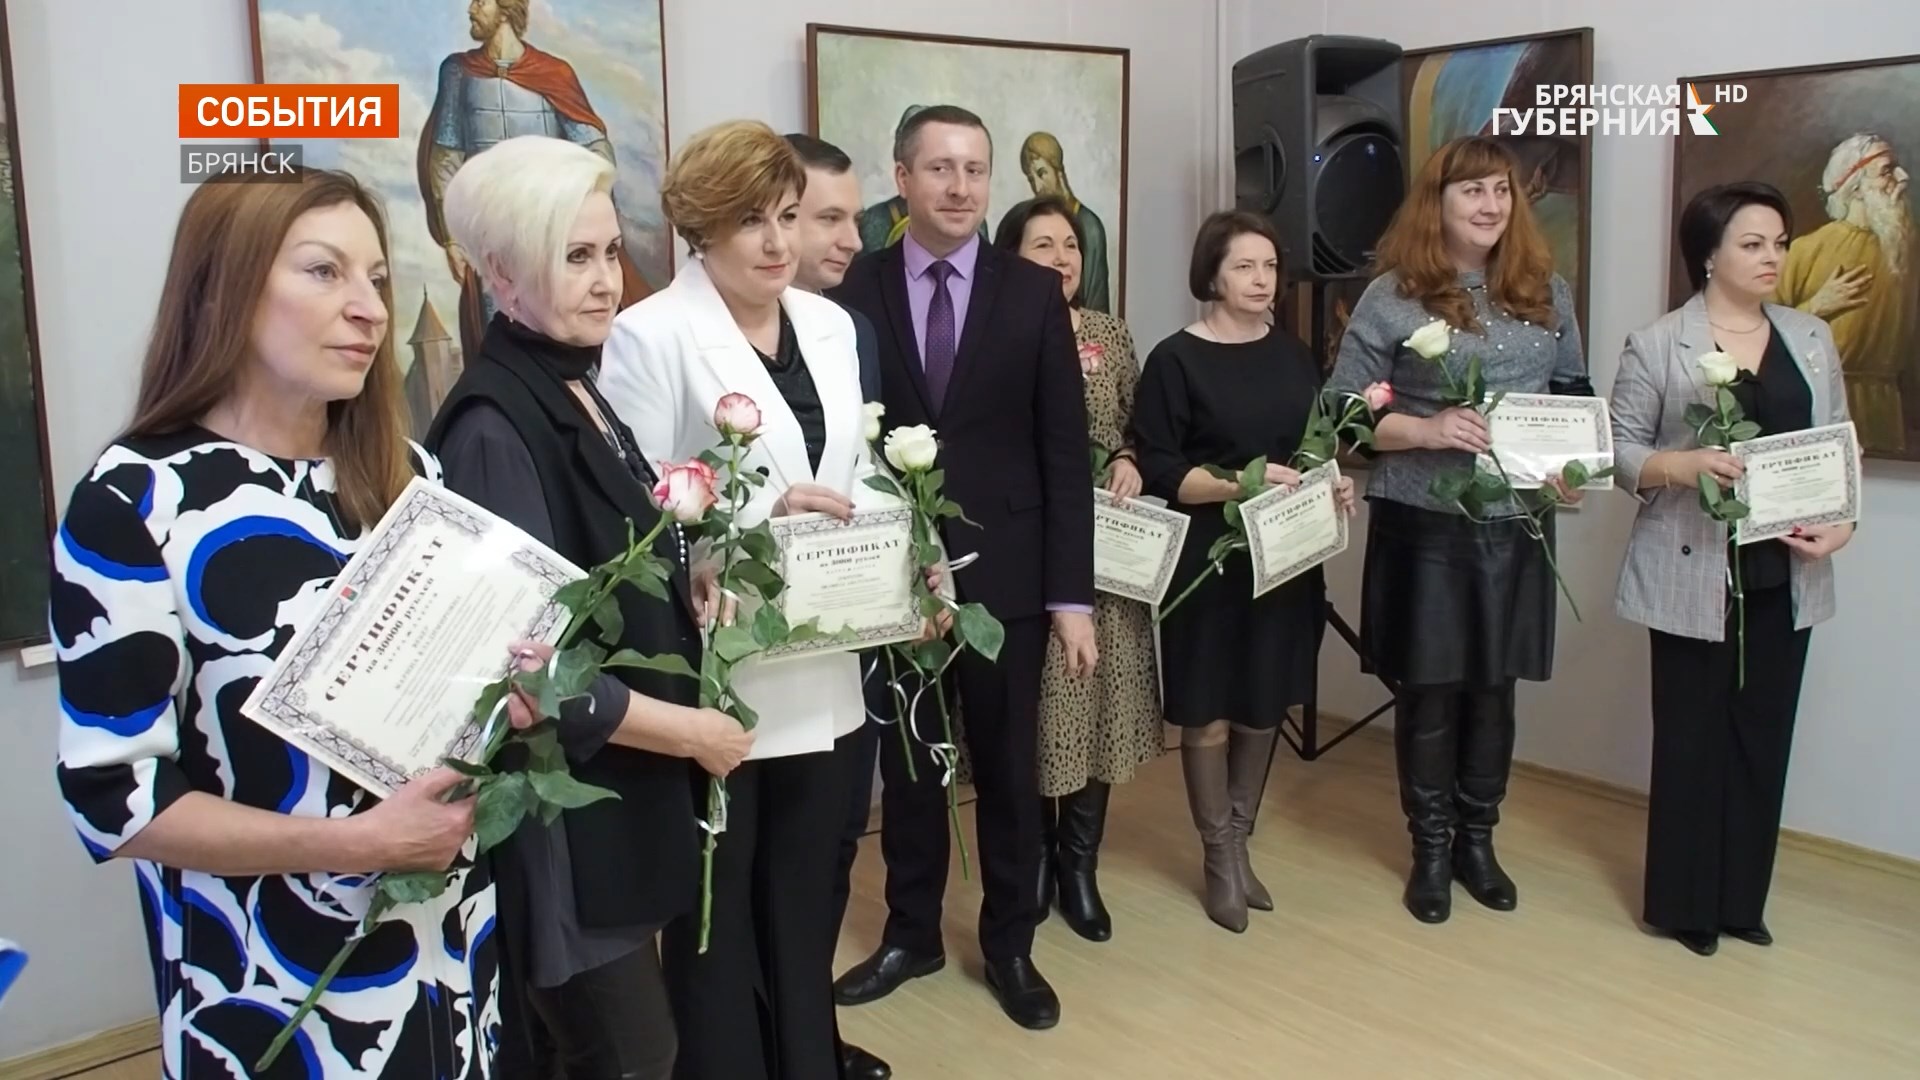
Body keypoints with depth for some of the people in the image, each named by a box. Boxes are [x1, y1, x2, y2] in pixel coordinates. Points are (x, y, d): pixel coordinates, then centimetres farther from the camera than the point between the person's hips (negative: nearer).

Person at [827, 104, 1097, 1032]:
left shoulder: (1034, 293, 0)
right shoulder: (855, 291, -2)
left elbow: (1064, 451, -2)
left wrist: (1072, 593, -6)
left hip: (1005, 574, 0)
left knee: (1009, 770, 12)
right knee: (906, 766, 14)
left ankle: (1009, 945, 30)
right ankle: (911, 934, 34)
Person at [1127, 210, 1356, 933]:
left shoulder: (1294, 355, 9)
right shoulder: (1176, 360, -8)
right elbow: (1157, 471, -12)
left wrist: (1335, 485, -3)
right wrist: (1243, 481, -23)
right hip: (1209, 561, -5)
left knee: (1266, 703, 13)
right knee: (1209, 709, 4)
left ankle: (1238, 843, 30)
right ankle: (1219, 859, 20)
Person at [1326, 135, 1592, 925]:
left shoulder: (1546, 292, 8)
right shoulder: (1392, 296, -5)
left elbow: (1575, 395, 17)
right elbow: (1343, 411, -6)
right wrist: (1426, 430, -19)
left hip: (1517, 524, 4)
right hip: (1423, 524, -3)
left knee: (1493, 686, 13)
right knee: (1428, 689, 6)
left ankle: (1477, 839, 30)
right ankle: (1430, 847, 24)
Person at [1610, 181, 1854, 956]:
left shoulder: (1813, 339, 10)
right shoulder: (1656, 345, -5)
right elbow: (1620, 448, -6)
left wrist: (1842, 521, -4)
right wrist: (1684, 464, -24)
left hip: (1785, 578, 5)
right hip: (1693, 577, -5)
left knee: (1764, 737, 11)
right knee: (1692, 738, 5)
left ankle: (1742, 900, 25)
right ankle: (1684, 904, 19)